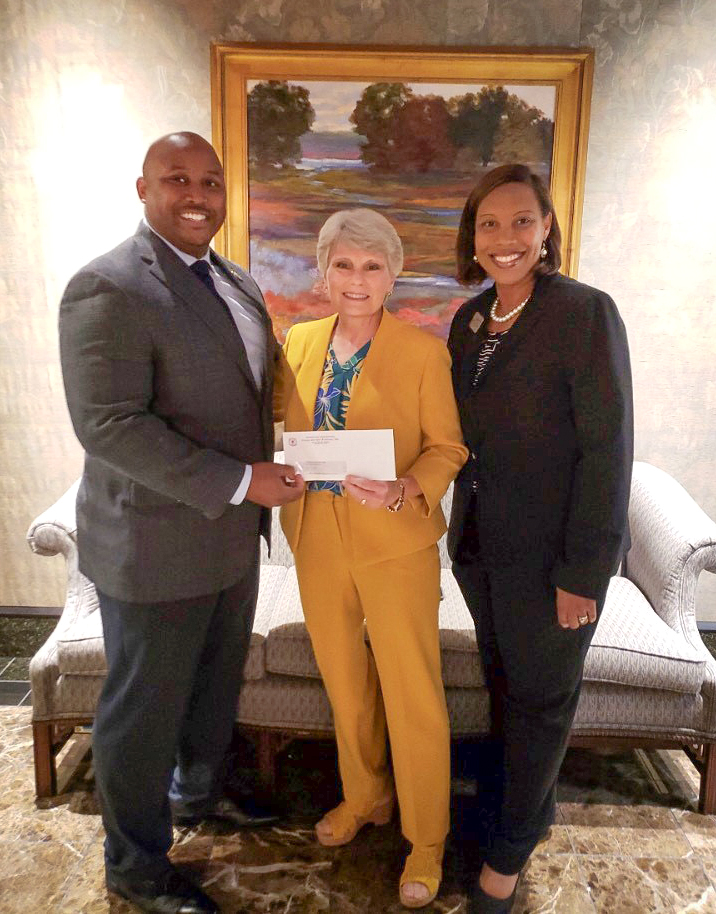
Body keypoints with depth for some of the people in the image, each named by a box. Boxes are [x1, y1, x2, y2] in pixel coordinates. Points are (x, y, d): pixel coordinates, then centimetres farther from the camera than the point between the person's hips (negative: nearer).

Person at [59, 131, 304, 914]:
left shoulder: (238, 284, 9)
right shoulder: (108, 287, -17)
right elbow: (108, 425, -24)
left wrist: (262, 481, 4)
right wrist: (238, 482, -24)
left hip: (232, 534, 8)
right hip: (157, 545, -8)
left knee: (216, 685, 24)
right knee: (145, 709, 11)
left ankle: (198, 793, 51)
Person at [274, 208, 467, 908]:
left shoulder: (423, 352, -11)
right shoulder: (301, 342, 3)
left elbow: (446, 448, -7)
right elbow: (274, 410, 20)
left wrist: (402, 491, -23)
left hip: (396, 544, -5)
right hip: (318, 541, 5)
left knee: (413, 696, 6)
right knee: (343, 681, 21)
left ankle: (426, 839, 30)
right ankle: (364, 796, 46)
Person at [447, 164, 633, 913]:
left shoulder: (585, 312, -15)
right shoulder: (469, 318, 5)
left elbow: (607, 448, -17)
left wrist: (582, 573, -17)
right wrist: (461, 523, 11)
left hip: (550, 551, -6)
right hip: (480, 542, 6)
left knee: (540, 695, 11)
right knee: (501, 677, 20)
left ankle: (511, 847, 34)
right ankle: (532, 804, 46)